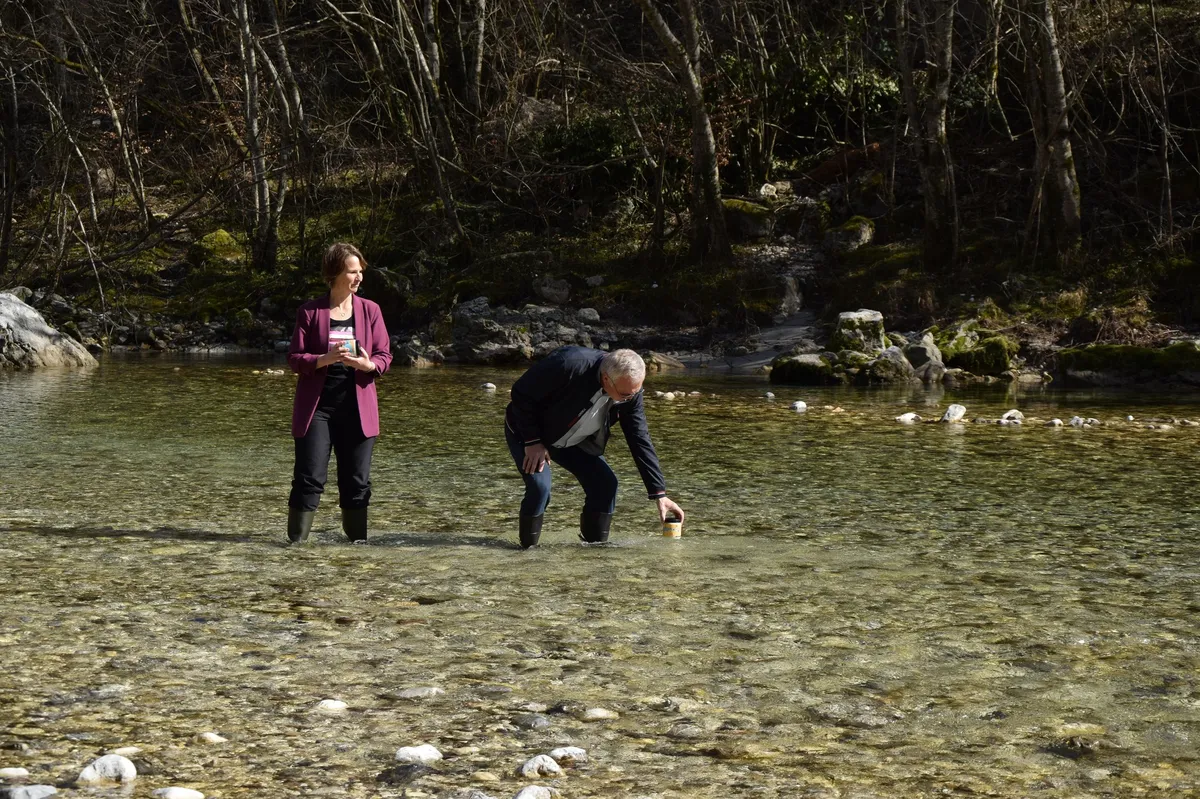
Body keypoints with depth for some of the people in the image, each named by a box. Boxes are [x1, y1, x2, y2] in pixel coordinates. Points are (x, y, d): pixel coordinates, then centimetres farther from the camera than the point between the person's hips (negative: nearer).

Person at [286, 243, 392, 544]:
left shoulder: (370, 310, 6)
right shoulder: (310, 312, 0)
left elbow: (385, 355, 6)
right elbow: (294, 358, -2)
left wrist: (369, 364, -17)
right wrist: (324, 359, -20)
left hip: (357, 408, 2)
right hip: (317, 407, -2)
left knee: (357, 483, 4)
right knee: (309, 480, -6)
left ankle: (358, 542, 14)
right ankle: (296, 541, 1)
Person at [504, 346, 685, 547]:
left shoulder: (630, 390, -19)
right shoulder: (569, 365, -38)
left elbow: (640, 440, -12)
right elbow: (522, 393, -26)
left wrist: (660, 494, -15)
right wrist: (533, 441, -23)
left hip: (572, 440, 6)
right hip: (527, 432, -5)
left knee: (605, 483, -7)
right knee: (540, 487, -25)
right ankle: (527, 551, -6)